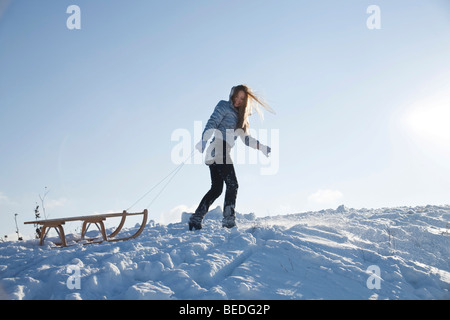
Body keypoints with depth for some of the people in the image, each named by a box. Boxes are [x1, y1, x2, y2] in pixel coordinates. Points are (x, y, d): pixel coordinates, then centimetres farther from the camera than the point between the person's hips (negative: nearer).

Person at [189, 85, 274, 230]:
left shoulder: (239, 116, 25)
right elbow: (212, 123, -12)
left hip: (223, 153, 8)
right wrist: (203, 141, -27)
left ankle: (195, 219, 6)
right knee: (232, 184, -12)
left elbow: (246, 138, 28)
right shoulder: (224, 106, 2)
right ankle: (228, 220, -14)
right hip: (218, 149, -8)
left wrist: (262, 147, 21)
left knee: (216, 189, 5)